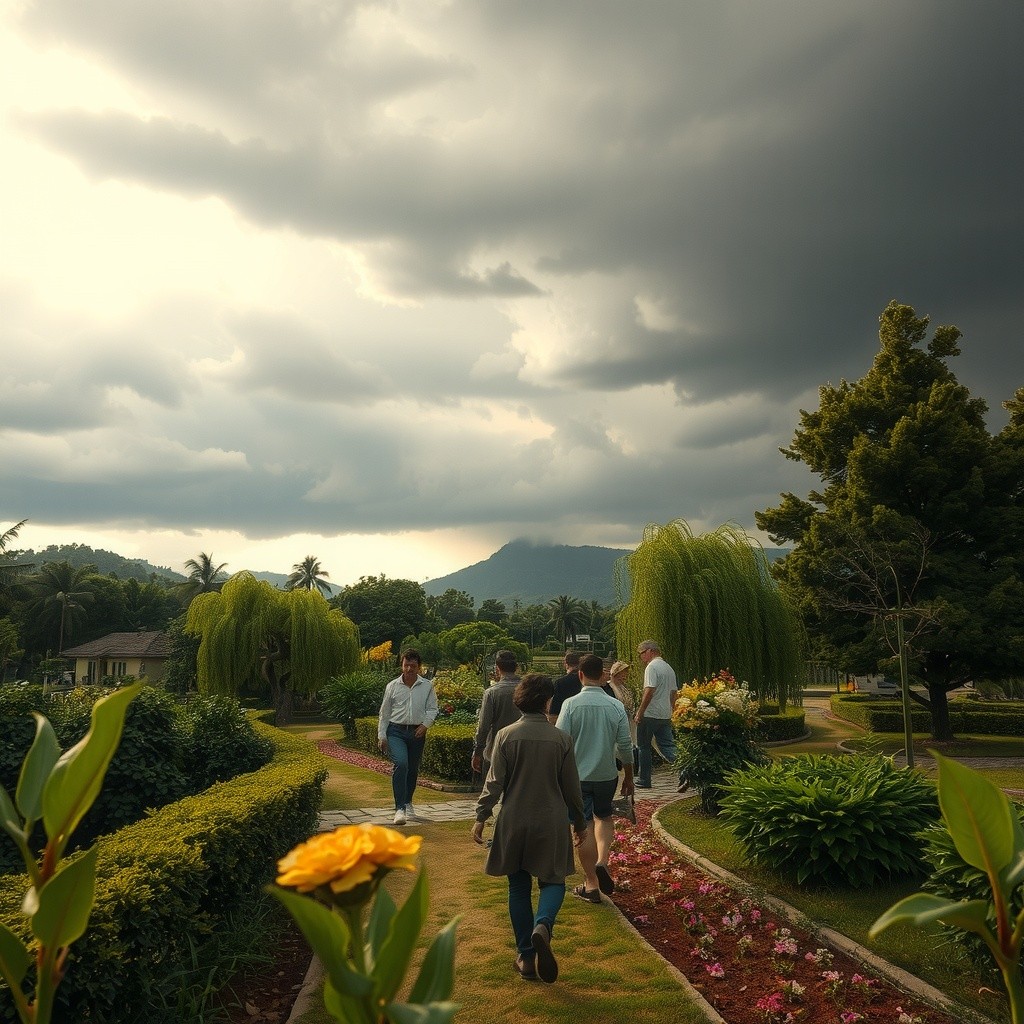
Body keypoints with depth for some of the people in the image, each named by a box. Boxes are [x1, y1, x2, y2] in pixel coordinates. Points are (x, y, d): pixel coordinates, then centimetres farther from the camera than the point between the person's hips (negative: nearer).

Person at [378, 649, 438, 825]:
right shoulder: (392, 686, 3)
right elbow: (384, 713, 7)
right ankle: (400, 808, -20)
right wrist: (381, 736, 2)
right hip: (396, 731, -2)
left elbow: (432, 709, 5)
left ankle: (408, 802, 36)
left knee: (413, 769, 13)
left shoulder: (427, 686, 4)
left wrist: (425, 724, -12)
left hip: (417, 732, 2)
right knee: (401, 763, -22)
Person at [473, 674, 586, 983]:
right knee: (553, 880, 13)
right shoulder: (561, 738, -6)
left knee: (519, 888, 14)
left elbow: (494, 782, -8)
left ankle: (526, 957, 18)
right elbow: (571, 786, 1)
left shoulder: (506, 735, -8)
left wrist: (481, 817, 1)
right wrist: (579, 822, 14)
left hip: (513, 823, 1)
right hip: (551, 824, 0)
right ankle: (543, 925, -17)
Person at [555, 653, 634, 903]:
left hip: (577, 775, -2)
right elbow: (625, 746, -2)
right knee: (604, 817, 24)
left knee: (584, 827, 8)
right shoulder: (616, 706, -6)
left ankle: (591, 884, 16)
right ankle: (602, 861, 2)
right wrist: (629, 778, 11)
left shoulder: (571, 704, -13)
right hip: (607, 774, 2)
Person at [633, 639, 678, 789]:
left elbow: (649, 692, -22)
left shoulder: (652, 667, -14)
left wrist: (639, 713, -17)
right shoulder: (669, 668, 15)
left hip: (650, 715, -8)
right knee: (667, 746, 7)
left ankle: (644, 780, 12)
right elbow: (673, 693, 19)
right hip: (665, 715, 8)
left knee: (644, 747, 6)